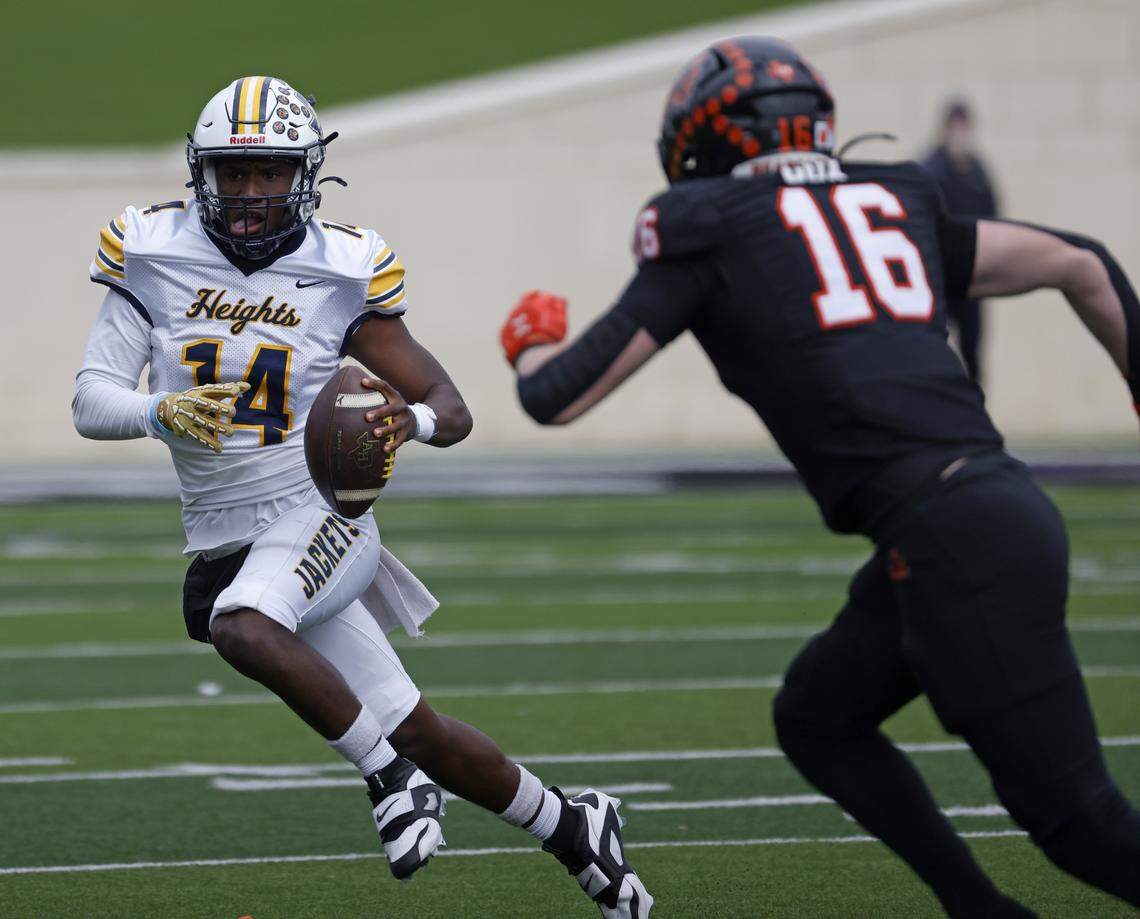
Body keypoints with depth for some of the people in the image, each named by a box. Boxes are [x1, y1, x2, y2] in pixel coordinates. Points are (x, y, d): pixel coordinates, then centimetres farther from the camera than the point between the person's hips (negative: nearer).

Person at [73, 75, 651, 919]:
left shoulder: (339, 271, -6)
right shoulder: (153, 254, -2)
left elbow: (453, 410, -2)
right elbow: (92, 403, -9)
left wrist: (411, 420, -26)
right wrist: (164, 412, -31)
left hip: (320, 512, -3)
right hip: (225, 536, 3)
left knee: (241, 627, -36)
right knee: (417, 733, 6)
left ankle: (395, 779, -18)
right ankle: (572, 827, 27)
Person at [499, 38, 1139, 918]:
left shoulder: (711, 236, 4)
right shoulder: (896, 203, 21)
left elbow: (559, 400, 7)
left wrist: (530, 346, 29)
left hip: (952, 540, -7)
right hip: (1001, 509, 7)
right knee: (817, 720, 25)